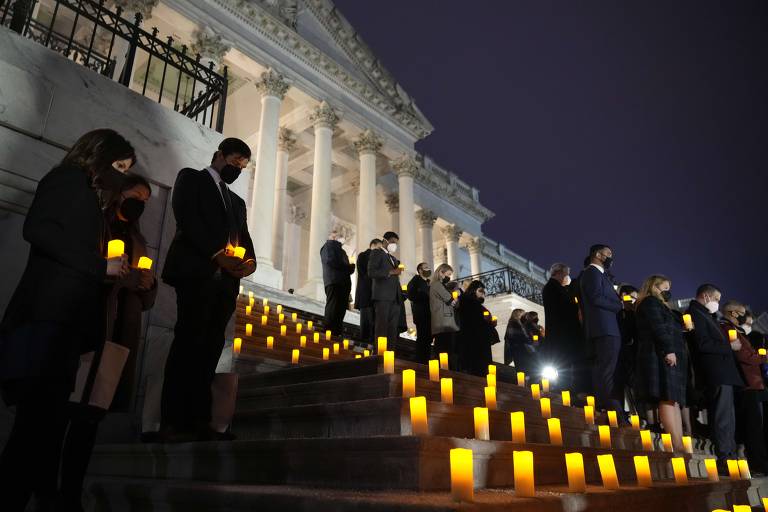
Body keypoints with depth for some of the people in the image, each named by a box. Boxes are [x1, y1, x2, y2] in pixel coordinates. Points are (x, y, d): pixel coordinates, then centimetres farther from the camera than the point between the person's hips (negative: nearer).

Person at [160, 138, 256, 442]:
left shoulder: (237, 201, 30)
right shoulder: (191, 178, 12)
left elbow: (244, 237, 19)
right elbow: (187, 218, -5)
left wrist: (249, 260, -4)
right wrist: (217, 253, -14)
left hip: (227, 280, 6)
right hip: (197, 272, -6)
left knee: (210, 348, -1)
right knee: (189, 342, -11)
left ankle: (198, 420, -1)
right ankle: (172, 422, -8)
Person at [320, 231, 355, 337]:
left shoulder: (341, 250, 30)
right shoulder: (328, 246, 5)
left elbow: (346, 266, 26)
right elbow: (330, 261, -11)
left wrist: (350, 267, 1)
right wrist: (348, 267, -6)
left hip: (343, 282, 8)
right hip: (333, 281, -8)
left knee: (341, 308, 2)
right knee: (332, 308, -11)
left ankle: (337, 332, 2)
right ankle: (329, 332, -11)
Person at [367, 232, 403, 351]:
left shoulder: (394, 259, 28)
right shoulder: (376, 253, 6)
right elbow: (371, 272, -10)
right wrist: (391, 272, -15)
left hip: (395, 298, 7)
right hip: (382, 296, -7)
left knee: (393, 329, 1)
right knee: (382, 327, -10)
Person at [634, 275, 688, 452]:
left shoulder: (658, 305, 31)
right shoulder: (650, 302, 2)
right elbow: (658, 328, -13)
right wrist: (669, 350, -21)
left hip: (663, 357, 10)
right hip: (663, 356, -10)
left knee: (674, 401, 0)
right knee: (668, 398, -18)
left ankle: (680, 443, -5)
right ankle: (677, 445, -25)